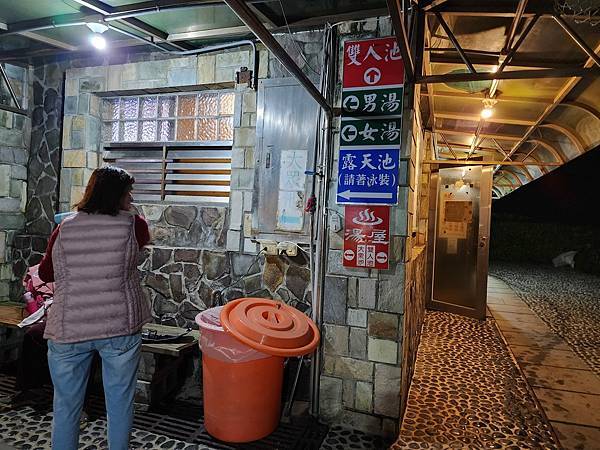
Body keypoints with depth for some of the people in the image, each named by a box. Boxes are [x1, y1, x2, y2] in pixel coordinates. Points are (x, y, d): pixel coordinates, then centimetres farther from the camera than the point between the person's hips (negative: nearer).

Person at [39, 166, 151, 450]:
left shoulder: (64, 229, 1)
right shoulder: (133, 225, -6)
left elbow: (45, 274, 12)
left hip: (67, 330, 2)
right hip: (120, 328, -2)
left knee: (66, 405, 18)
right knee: (120, 403, 14)